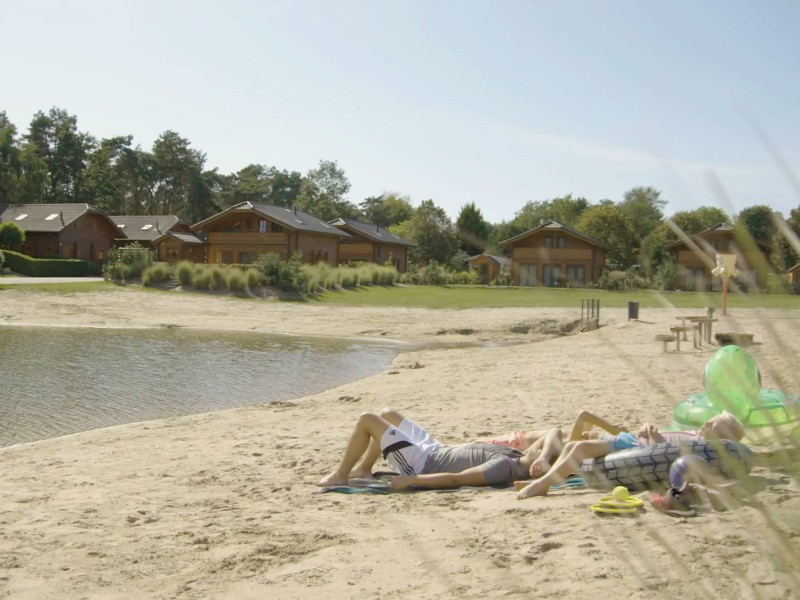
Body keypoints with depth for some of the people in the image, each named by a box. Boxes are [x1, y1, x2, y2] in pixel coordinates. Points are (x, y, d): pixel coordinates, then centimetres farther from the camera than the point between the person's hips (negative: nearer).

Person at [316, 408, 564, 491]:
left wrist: (411, 480, -32)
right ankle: (363, 469, 34)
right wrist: (547, 454, -22)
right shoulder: (521, 458, -8)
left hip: (419, 464, -9)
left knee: (366, 419, -7)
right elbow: (554, 432, -3)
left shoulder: (505, 467, -32)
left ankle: (340, 475, 12)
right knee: (387, 413, 22)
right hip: (433, 449, 9)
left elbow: (455, 479, -36)